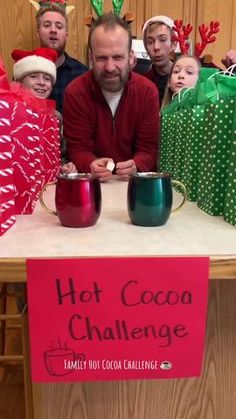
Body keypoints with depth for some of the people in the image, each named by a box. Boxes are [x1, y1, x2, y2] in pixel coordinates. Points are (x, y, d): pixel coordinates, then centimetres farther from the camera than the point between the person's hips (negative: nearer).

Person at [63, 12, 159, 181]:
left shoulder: (147, 91, -5)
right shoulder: (75, 93, -8)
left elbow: (149, 148, -5)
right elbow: (79, 148, -7)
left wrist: (136, 166, -26)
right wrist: (92, 165, -29)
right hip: (91, 180, -1)